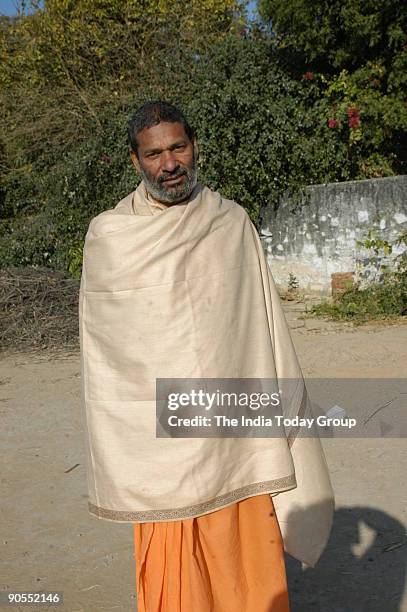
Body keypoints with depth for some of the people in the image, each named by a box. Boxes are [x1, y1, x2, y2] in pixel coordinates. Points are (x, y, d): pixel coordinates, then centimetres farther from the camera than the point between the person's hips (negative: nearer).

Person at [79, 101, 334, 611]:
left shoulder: (233, 223, 3)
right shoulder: (108, 235, -1)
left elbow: (263, 324, 6)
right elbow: (101, 345, 3)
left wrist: (282, 411, 4)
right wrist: (113, 451, 3)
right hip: (156, 439, -1)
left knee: (250, 568, 8)